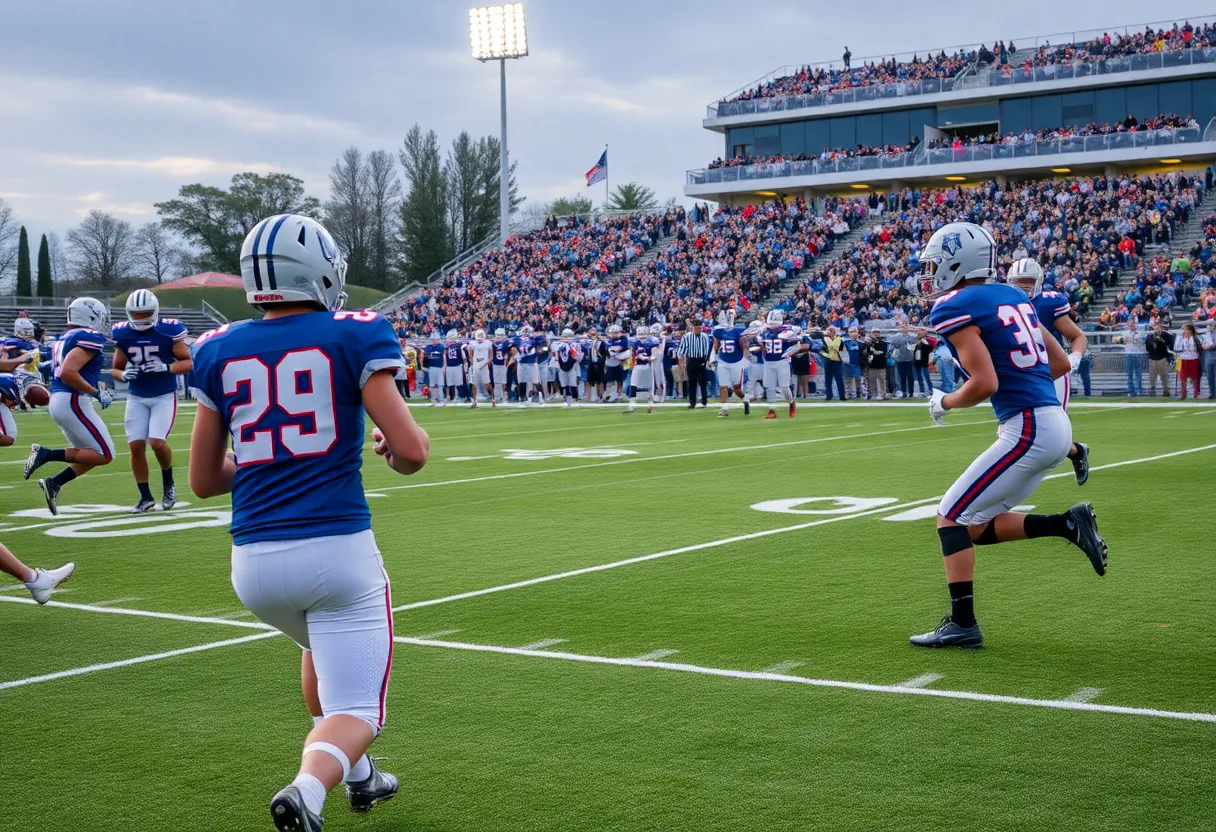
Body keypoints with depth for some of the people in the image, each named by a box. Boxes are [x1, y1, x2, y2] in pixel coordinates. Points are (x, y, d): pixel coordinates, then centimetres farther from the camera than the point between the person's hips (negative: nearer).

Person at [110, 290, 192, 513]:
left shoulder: (169, 330, -11)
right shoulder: (123, 334, -2)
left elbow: (188, 362, -7)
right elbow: (116, 369, 8)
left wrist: (166, 368, -25)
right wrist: (123, 374, -15)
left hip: (164, 396, -3)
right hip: (136, 398, 3)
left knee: (157, 442, -17)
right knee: (136, 446, -4)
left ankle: (168, 484, 12)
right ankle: (146, 497, 11)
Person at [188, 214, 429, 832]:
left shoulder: (219, 352, 7)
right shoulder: (351, 338, -3)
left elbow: (203, 481, 12)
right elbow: (411, 450, -9)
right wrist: (394, 450, 14)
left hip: (254, 560, 5)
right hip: (337, 550, -5)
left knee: (322, 646, 35)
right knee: (355, 709, 3)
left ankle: (358, 776, 39)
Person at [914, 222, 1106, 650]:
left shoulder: (955, 309, -10)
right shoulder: (1012, 296, 16)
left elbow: (985, 384, -18)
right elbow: (1061, 363, 19)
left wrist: (945, 403, 0)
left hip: (1028, 429, -9)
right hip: (1054, 424, 9)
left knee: (952, 517, 1)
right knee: (977, 525, 15)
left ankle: (962, 623, 0)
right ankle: (1068, 523, 5)